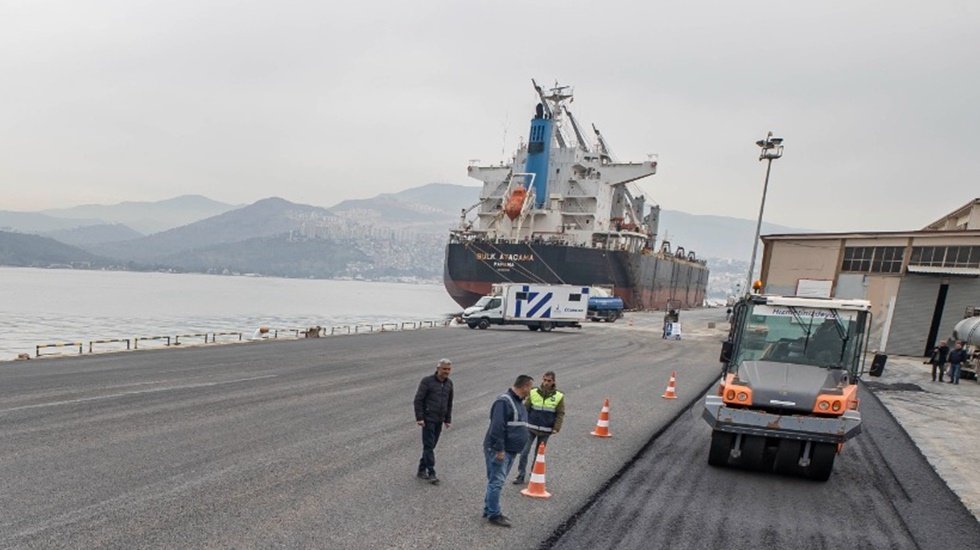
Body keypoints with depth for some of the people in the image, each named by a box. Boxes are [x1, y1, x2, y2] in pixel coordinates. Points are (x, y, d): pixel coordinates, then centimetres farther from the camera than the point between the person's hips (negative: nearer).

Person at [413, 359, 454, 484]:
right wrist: (419, 418, -14)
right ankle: (431, 474, 0)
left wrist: (448, 420, 14)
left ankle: (421, 471, 21)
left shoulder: (449, 383, 7)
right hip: (428, 419, -6)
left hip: (439, 421, 6)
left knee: (431, 446, 11)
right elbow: (418, 400, -10)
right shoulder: (427, 381, -10)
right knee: (428, 446, -5)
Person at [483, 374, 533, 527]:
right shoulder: (504, 401, -19)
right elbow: (497, 427, -24)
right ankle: (494, 514, 3)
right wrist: (499, 450, -24)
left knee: (496, 481, 16)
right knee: (496, 481, -4)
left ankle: (489, 510, 25)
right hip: (498, 450, -10)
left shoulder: (518, 402, 14)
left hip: (510, 451, 10)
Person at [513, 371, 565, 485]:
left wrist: (556, 428, -10)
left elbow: (560, 414, -1)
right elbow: (525, 409, 0)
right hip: (530, 428, 0)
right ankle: (521, 475, 6)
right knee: (524, 452, -4)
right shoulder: (533, 393, -7)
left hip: (545, 431, 0)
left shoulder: (559, 396, -6)